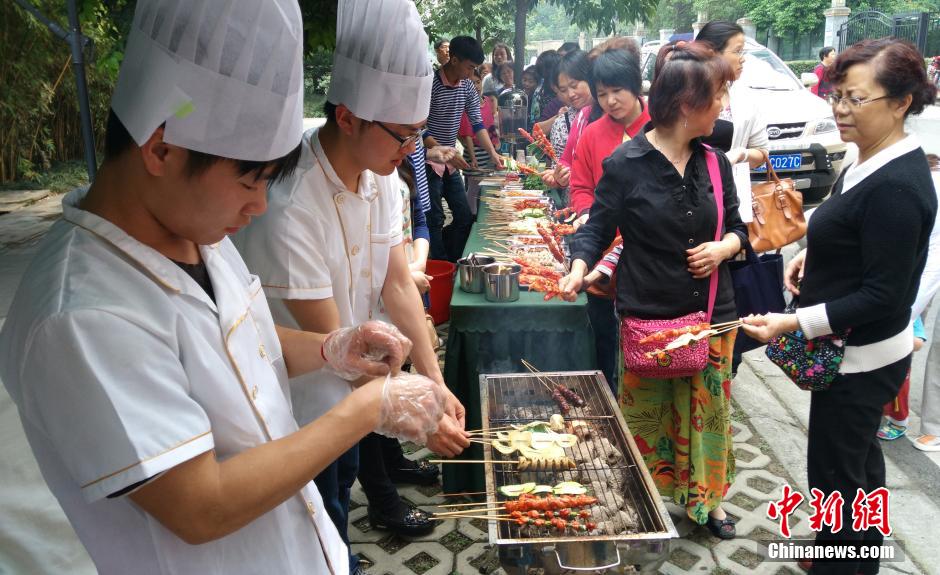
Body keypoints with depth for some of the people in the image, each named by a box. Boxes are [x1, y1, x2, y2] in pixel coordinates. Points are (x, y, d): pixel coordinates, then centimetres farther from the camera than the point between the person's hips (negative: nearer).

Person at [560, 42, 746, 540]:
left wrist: (724, 247, -10)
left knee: (707, 407, 15)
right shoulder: (626, 164, -11)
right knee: (646, 411, 12)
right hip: (648, 314, -4)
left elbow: (737, 227, 12)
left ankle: (705, 498, 37)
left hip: (711, 312, 4)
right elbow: (597, 228, -6)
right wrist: (579, 268, -24)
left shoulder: (715, 164, 2)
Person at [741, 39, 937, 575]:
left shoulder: (895, 187, -27)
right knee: (860, 456, 26)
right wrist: (817, 254, 3)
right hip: (859, 351, 10)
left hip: (862, 358, -10)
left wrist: (794, 324, -30)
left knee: (834, 471, 5)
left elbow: (883, 295, -26)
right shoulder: (877, 163, 1)